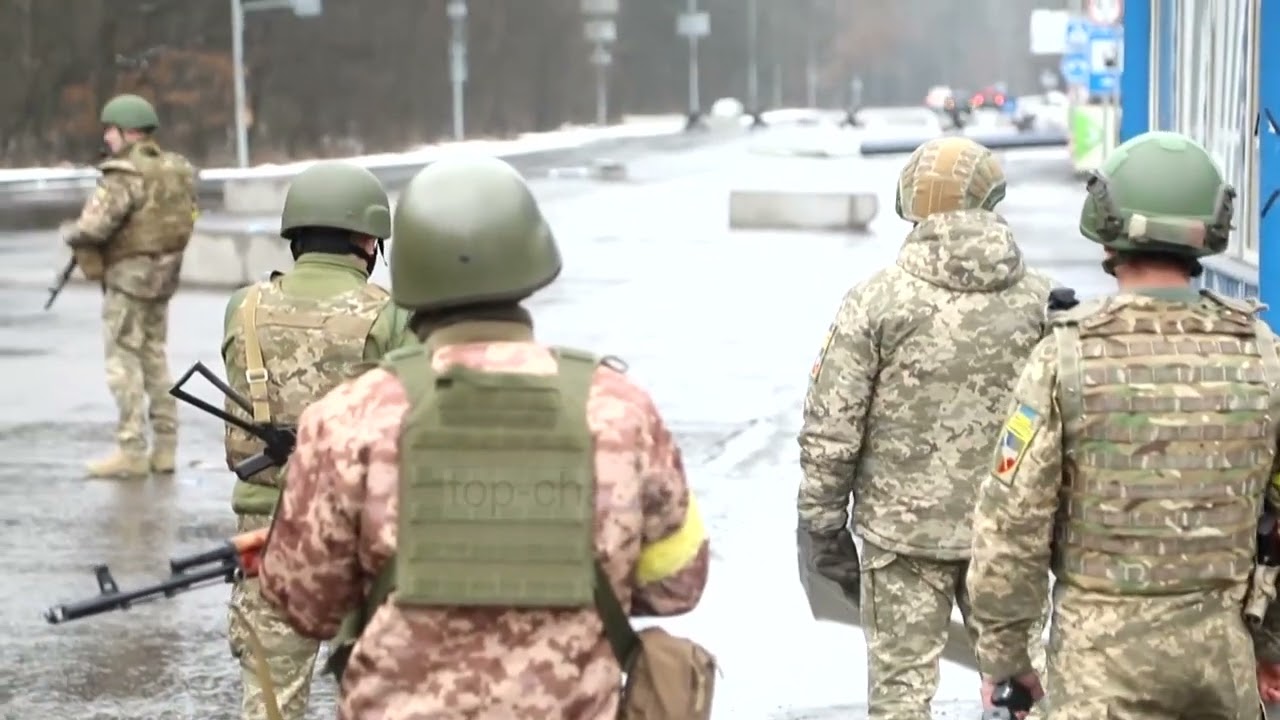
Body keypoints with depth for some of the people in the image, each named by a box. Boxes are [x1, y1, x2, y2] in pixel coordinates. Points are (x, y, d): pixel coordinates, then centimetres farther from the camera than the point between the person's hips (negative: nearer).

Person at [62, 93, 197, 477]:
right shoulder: (177, 169, 8)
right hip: (164, 274, 8)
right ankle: (164, 447, 16)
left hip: (128, 276, -8)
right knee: (155, 358, 14)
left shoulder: (125, 174, -18)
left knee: (124, 361, -2)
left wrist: (70, 234, -4)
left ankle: (131, 450, -3)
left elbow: (93, 226, -24)